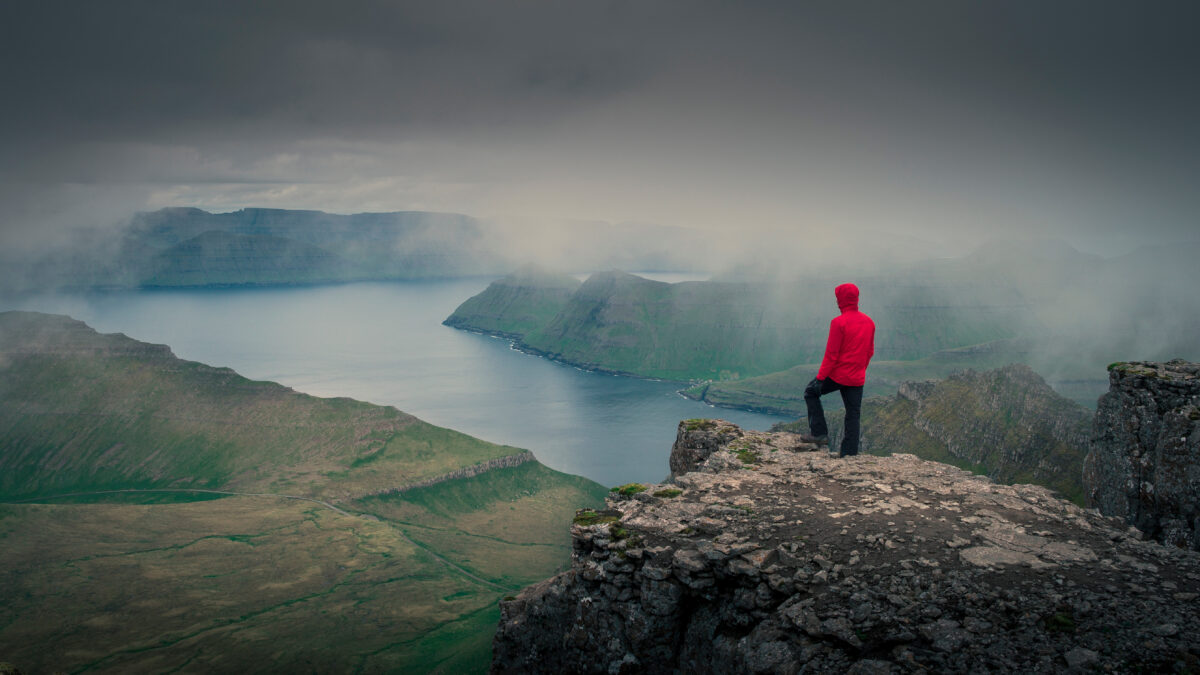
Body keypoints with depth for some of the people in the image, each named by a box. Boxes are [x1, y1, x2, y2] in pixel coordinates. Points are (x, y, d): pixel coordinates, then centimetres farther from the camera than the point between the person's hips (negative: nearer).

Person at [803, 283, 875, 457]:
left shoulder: (839, 322, -15)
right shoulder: (869, 322, 6)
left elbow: (831, 354, -16)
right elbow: (870, 352, 14)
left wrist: (820, 377, -11)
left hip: (838, 375, -6)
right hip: (857, 378, 6)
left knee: (811, 392, 16)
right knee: (853, 413, 10)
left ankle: (819, 433, 11)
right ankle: (850, 453, 10)